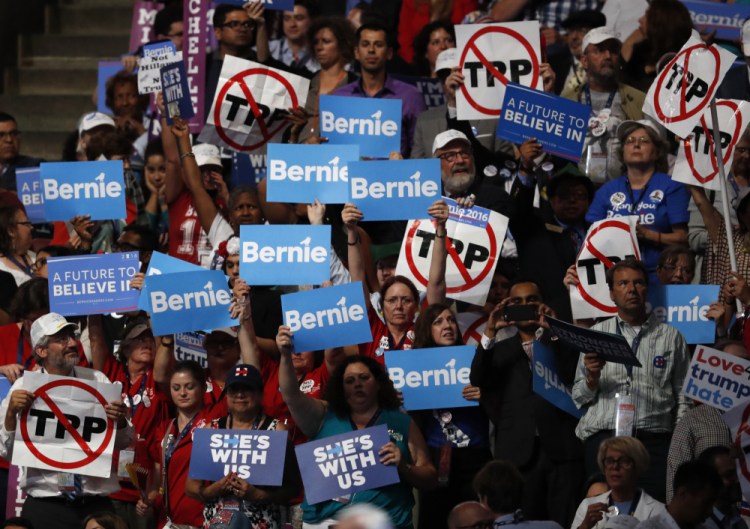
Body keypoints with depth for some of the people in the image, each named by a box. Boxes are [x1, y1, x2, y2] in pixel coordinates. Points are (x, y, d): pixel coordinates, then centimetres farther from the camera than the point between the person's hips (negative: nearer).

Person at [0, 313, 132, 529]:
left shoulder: (98, 380, 7)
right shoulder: (23, 388, 3)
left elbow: (122, 442, 10)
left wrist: (121, 420, -12)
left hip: (96, 505, 1)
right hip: (44, 506, -1)